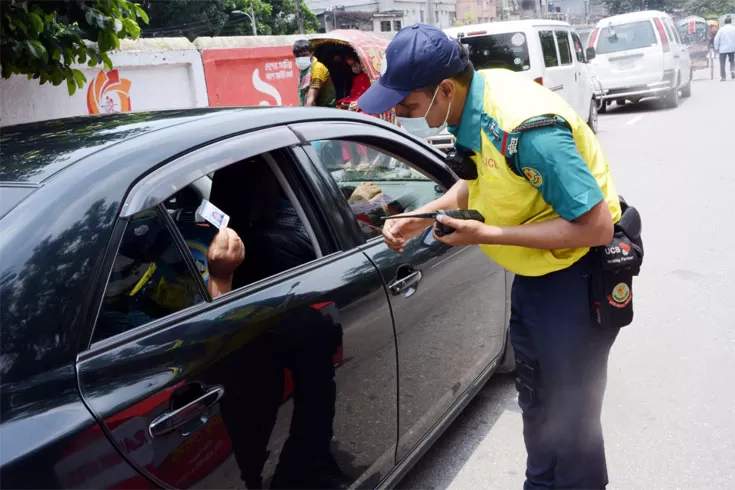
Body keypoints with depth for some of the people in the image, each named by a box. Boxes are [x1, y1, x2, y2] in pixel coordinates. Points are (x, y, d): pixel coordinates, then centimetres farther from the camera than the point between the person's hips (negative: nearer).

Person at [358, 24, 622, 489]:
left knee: (570, 414, 6)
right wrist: (422, 217, -5)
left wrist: (486, 235, -28)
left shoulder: (527, 129, -33)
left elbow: (596, 227, -28)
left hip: (578, 276, -8)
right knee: (535, 401, 23)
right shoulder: (471, 105, -7)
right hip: (534, 272, 9)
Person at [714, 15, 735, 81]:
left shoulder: (721, 29, -5)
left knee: (722, 63, 6)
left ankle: (723, 77, 4)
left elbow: (716, 39, -5)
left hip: (723, 49, -2)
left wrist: (716, 48, 6)